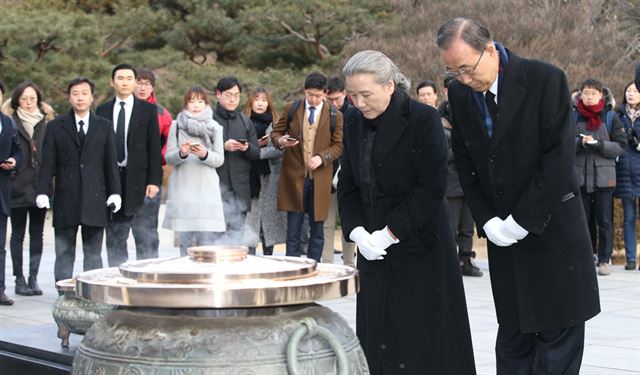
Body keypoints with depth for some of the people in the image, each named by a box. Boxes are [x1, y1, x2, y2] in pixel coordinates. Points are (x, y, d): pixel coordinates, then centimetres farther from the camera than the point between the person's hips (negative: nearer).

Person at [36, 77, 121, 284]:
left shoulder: (104, 126, 11)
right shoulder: (55, 127, 7)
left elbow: (111, 163, 9)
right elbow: (47, 163, 4)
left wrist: (115, 192, 1)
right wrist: (43, 192, -6)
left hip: (95, 199, 1)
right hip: (65, 200, -1)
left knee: (93, 253, 4)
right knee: (64, 253, 2)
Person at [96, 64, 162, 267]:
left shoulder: (148, 109, 5)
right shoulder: (103, 110, 10)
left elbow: (154, 148, 1)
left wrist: (154, 181, -7)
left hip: (138, 179, -2)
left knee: (144, 235, -6)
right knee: (114, 238, 7)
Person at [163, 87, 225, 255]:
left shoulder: (215, 127, 10)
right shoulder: (176, 125, 9)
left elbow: (220, 159, 5)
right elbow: (168, 157, 5)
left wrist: (205, 154, -14)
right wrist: (181, 153, -16)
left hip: (207, 188, 0)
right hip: (182, 187, 0)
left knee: (206, 239, -6)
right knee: (186, 241, 0)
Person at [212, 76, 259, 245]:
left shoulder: (246, 122, 15)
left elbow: (256, 154, 12)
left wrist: (246, 148, -9)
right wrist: (223, 147, -16)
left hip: (240, 186, 4)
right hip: (217, 185, -4)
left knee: (238, 230, 5)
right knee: (217, 231, -6)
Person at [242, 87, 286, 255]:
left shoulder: (275, 124, 4)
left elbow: (279, 150, -4)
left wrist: (258, 152, -11)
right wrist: (256, 145, -12)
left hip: (270, 176, 1)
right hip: (249, 176, -1)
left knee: (269, 213, 4)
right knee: (251, 214, -3)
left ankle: (268, 255, 12)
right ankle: (250, 253, 2)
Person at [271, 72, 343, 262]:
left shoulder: (335, 116, 3)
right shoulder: (291, 110, 5)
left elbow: (338, 145, 4)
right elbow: (275, 132, 12)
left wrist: (322, 157, -13)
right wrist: (281, 141, -11)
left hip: (320, 179, 0)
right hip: (294, 175, 0)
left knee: (317, 229, 6)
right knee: (293, 229, 2)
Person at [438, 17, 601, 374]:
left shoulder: (545, 79, -14)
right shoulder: (459, 94, 1)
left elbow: (560, 158, -16)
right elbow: (465, 162, 7)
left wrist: (522, 220, -16)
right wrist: (487, 220, -5)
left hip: (552, 225, -4)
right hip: (503, 233, 4)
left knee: (559, 332, 0)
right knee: (512, 333, 8)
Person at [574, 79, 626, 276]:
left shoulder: (610, 117, 4)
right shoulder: (573, 116, 7)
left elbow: (621, 146, 0)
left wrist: (600, 145, -15)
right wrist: (580, 142, -15)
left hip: (604, 176, -1)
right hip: (579, 176, 1)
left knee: (605, 221, 0)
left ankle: (604, 260, 8)